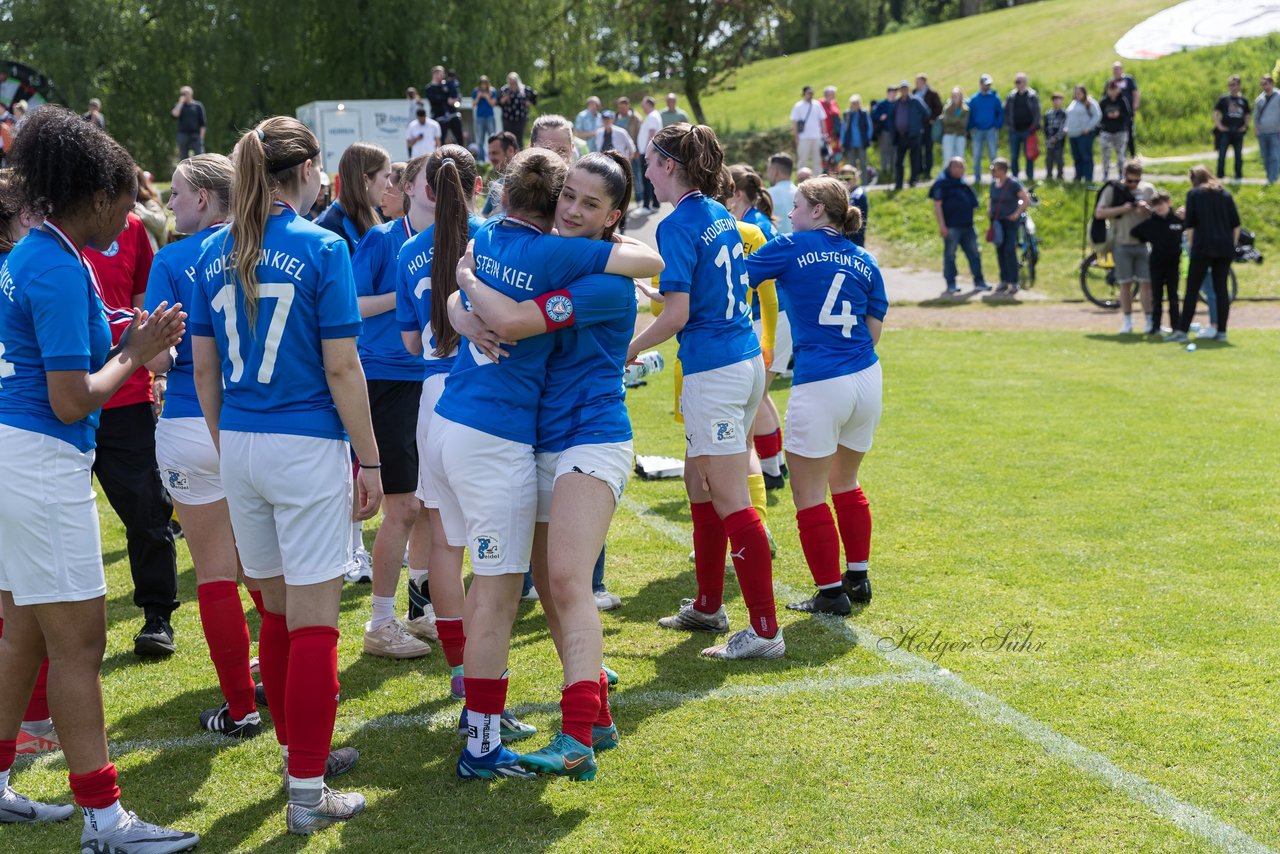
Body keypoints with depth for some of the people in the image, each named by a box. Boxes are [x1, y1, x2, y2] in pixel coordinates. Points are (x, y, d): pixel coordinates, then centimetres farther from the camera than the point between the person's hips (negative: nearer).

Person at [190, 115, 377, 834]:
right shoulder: (321, 249, -9)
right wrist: (369, 460, -5)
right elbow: (341, 368, -11)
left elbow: (205, 367, 10)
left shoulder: (214, 253, 7)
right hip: (308, 446, -6)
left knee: (276, 610, 19)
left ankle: (300, 748, 32)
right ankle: (307, 793, -2)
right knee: (314, 619, -3)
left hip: (239, 444, 6)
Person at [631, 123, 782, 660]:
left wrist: (630, 348, -3)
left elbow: (676, 315, -17)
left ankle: (765, 632, -5)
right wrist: (656, 290, 28)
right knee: (700, 483, 20)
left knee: (731, 501, -6)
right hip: (746, 358, 9)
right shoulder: (721, 216, 12)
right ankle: (708, 607, 30)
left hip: (713, 370, -9)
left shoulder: (678, 225, -14)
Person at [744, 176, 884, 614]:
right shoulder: (865, 261, 11)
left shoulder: (792, 248, -3)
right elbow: (873, 331, 10)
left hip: (818, 384, -6)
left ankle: (831, 592, 6)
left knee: (809, 495, 4)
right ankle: (858, 578, 28)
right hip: (867, 380, 6)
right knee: (845, 483, 23)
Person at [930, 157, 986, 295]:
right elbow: (937, 205, -14)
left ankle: (979, 282, 15)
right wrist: (942, 225, -20)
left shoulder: (962, 182, 15)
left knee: (974, 253, 9)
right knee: (950, 255, -2)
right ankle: (951, 285, 3)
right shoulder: (942, 182, -9)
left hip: (967, 226, 8)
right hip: (952, 226, -8)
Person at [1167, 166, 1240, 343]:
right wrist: (1232, 245, 14)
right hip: (1225, 248, 4)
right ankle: (1222, 331, 5)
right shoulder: (1225, 194, 15)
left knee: (1192, 290, -1)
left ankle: (1182, 330, -4)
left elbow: (1190, 224, -2)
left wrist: (1192, 245, 5)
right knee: (1221, 288, 7)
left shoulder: (1193, 194, 5)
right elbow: (1236, 224, 9)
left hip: (1203, 247, -3)